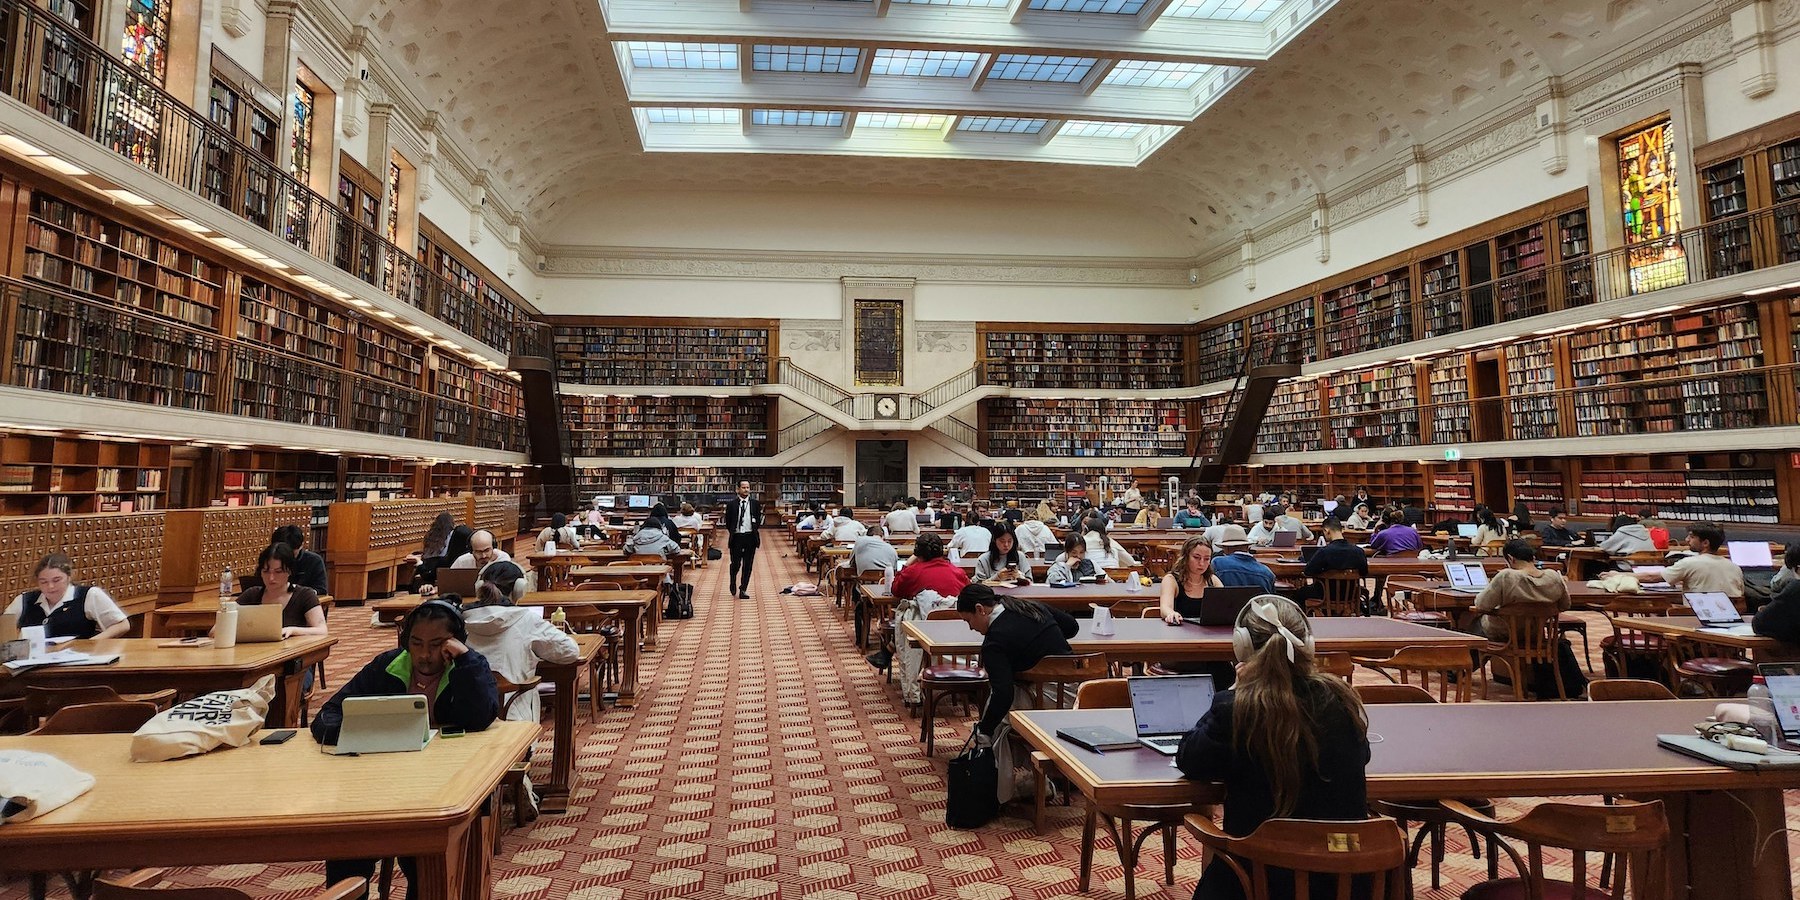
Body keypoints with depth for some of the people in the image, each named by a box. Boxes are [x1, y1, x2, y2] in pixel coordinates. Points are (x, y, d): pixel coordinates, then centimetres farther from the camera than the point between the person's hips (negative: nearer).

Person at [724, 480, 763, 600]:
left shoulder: (755, 503, 4)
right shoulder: (731, 504, 0)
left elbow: (759, 519, 9)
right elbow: (727, 521, 6)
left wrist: (754, 528, -2)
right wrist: (732, 532, 1)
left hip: (750, 537, 1)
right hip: (736, 537, -1)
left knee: (748, 565, 3)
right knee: (735, 564, 2)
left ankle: (743, 590, 11)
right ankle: (733, 581, 33)